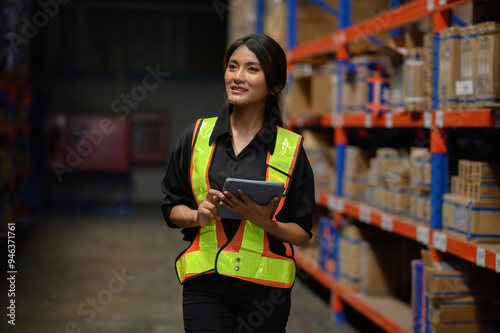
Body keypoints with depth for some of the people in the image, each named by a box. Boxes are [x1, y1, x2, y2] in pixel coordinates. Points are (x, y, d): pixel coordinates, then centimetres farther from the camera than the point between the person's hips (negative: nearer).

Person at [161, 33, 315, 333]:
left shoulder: (291, 148, 2)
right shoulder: (197, 136, 6)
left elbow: (303, 234, 2)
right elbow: (171, 208, 11)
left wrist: (265, 222, -16)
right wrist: (199, 216, -9)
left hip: (265, 288, 0)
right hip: (204, 282, 1)